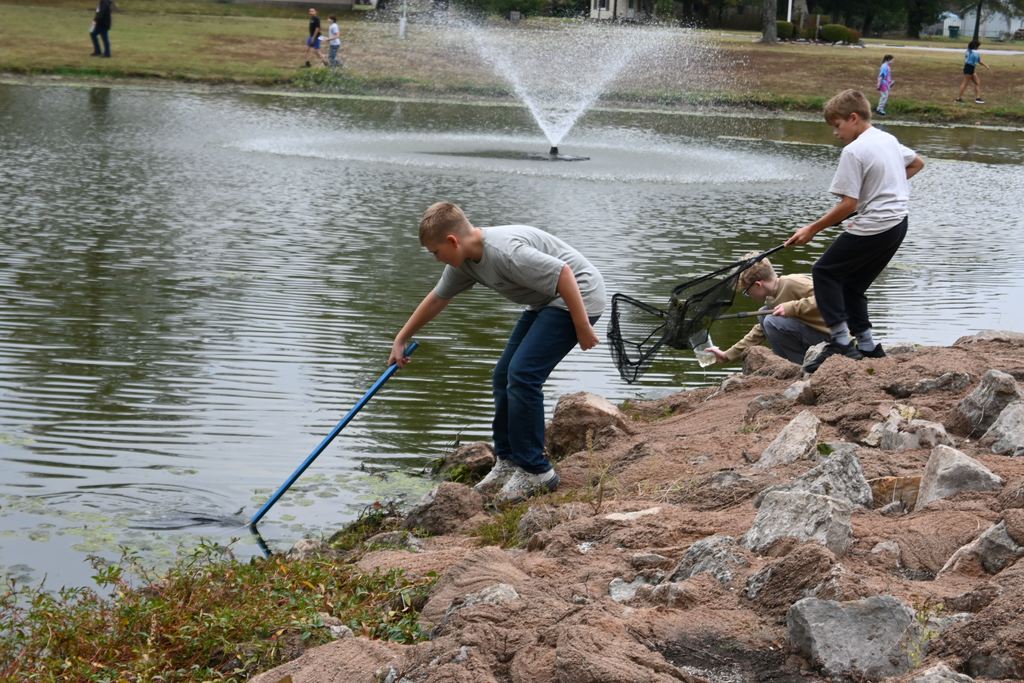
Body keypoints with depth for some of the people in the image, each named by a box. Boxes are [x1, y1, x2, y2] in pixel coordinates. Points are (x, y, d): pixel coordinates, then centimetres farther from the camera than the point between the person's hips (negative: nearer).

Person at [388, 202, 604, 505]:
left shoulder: (504, 251, -30)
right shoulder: (465, 261, 1)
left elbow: (564, 273, -29)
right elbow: (437, 298, 18)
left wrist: (583, 328, -23)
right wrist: (401, 339, 27)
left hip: (576, 295, -10)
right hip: (545, 301, 10)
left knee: (522, 374, -18)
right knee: (503, 376, 8)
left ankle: (535, 471, -11)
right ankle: (509, 462, 18)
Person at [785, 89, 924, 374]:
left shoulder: (853, 151, -16)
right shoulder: (888, 139, 11)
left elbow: (848, 205, -19)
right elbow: (917, 163, 30)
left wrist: (812, 229, -12)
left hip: (874, 228, -9)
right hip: (898, 223, 9)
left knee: (825, 271, 3)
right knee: (852, 283, 17)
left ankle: (840, 340, -5)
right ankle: (867, 345, 15)